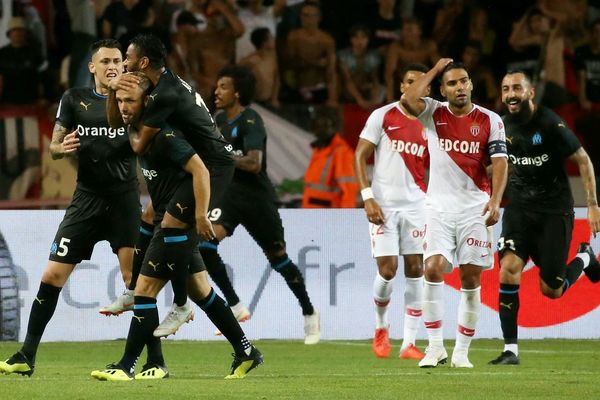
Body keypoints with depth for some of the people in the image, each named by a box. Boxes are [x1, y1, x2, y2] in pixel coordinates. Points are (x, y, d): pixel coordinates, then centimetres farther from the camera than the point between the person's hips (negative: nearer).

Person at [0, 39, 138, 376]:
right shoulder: (75, 99, 6)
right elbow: (54, 146, 10)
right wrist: (63, 148, -12)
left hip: (124, 199, -2)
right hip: (87, 198, 2)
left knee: (135, 278, -9)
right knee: (53, 275, -1)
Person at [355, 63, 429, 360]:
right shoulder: (382, 116, -1)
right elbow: (360, 157, -2)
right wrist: (368, 197, -12)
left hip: (416, 205, 3)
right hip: (384, 203, -3)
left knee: (415, 271, -2)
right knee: (387, 270, -8)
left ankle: (409, 344, 1)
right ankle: (381, 327, 20)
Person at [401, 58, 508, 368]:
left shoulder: (490, 121, 3)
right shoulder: (434, 114, 4)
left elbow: (499, 163, -2)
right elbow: (408, 100, -16)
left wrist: (495, 201, -16)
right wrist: (435, 70, -6)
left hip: (475, 208, 0)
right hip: (440, 207, 0)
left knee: (471, 279, 1)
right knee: (433, 269, -15)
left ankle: (462, 351, 8)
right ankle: (435, 347, -9)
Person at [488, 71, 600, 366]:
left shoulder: (550, 125, -15)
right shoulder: (502, 126, 1)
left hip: (554, 210, -4)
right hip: (519, 208, 4)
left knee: (551, 290, -2)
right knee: (508, 271, -17)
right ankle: (510, 349, -12)